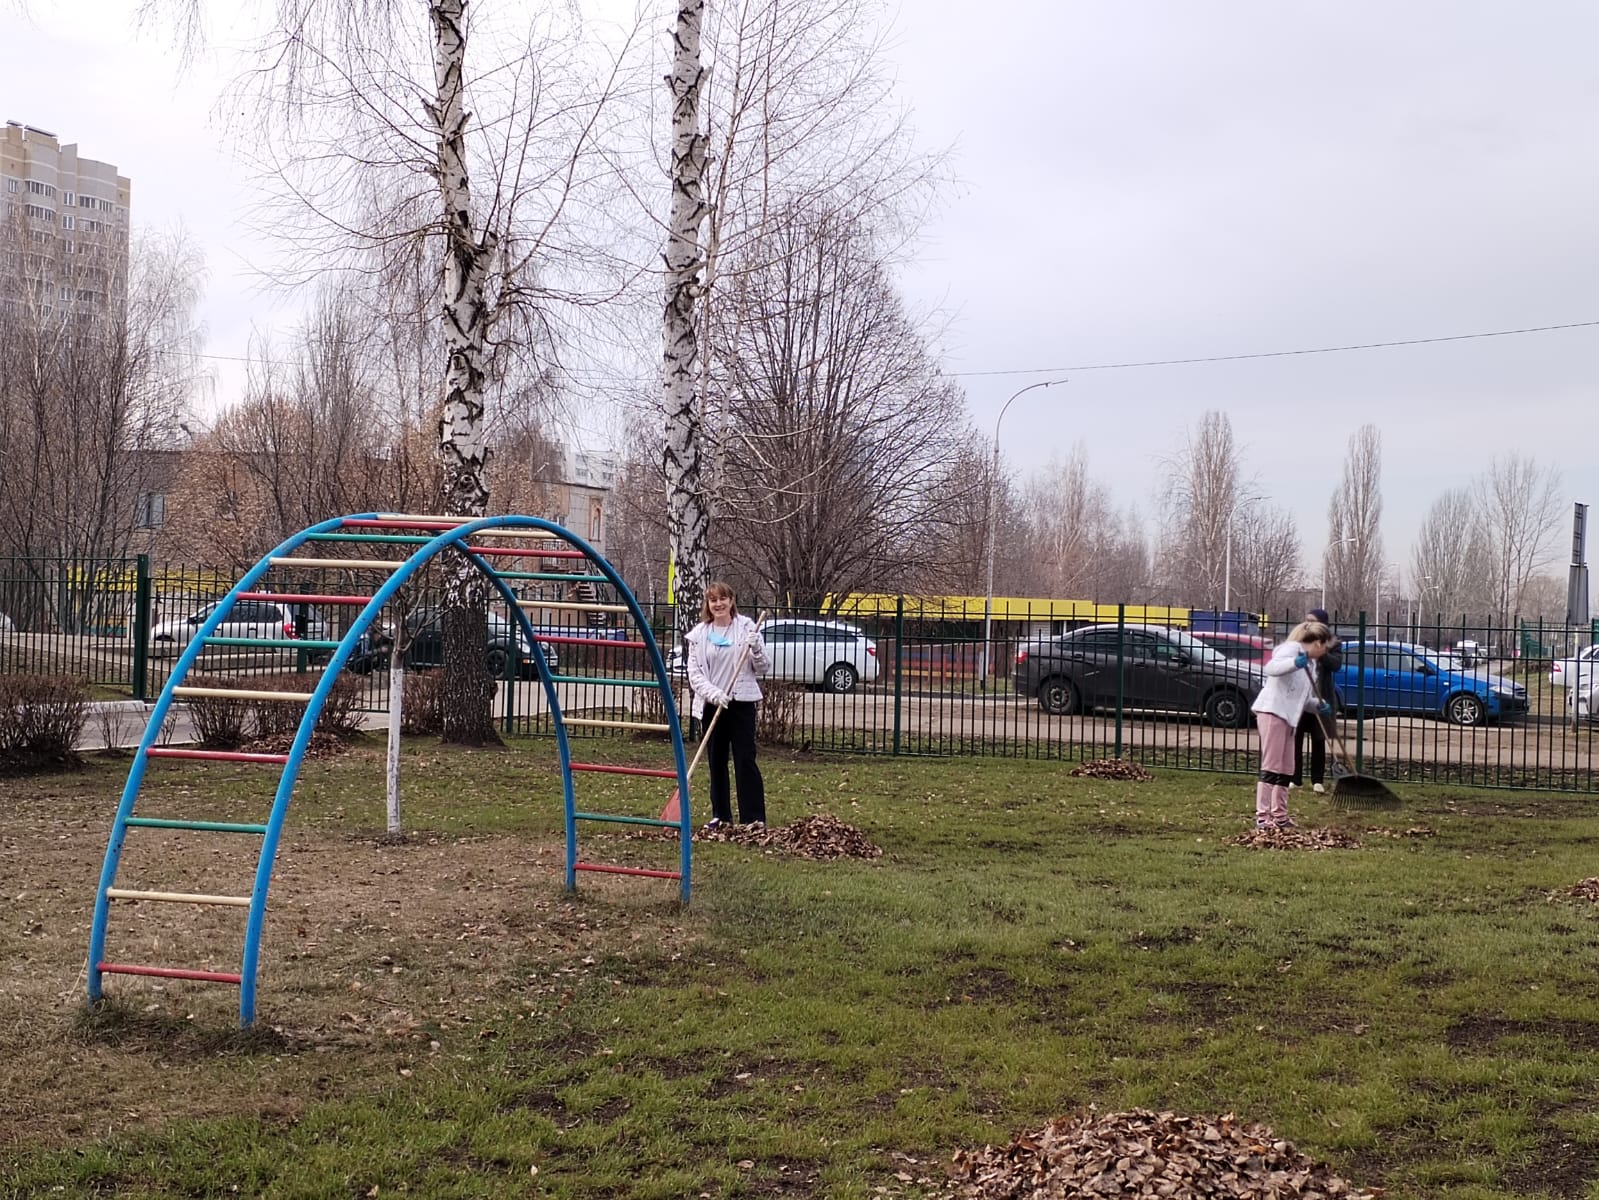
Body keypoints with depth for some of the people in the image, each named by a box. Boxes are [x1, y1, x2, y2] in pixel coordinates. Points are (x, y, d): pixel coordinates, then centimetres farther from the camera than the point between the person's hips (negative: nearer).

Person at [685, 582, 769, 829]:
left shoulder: (746, 627, 1)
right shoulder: (699, 633, 5)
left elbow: (763, 668, 2)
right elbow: (694, 673, 1)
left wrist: (756, 648, -18)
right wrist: (713, 692, -16)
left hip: (741, 703, -3)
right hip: (711, 704, 3)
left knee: (745, 760, -6)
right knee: (716, 761, 8)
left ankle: (754, 817, -4)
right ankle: (721, 815, 17)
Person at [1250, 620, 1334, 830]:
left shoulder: (1308, 664, 24)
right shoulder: (1292, 648, -5)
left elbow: (1302, 699, 27)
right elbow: (1271, 668, -24)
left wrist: (1318, 705, 7)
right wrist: (1295, 663, -41)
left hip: (1288, 717, 10)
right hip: (1272, 711, -10)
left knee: (1286, 770, 11)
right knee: (1271, 767, -11)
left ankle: (1279, 816, 17)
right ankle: (1262, 816, -10)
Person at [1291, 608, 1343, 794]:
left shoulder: (1333, 643, 1)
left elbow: (1336, 664, -13)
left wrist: (1320, 652, -26)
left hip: (1320, 698, -1)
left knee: (1318, 741, 5)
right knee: (1295, 738, 2)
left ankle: (1317, 781, 12)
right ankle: (1295, 779, 10)